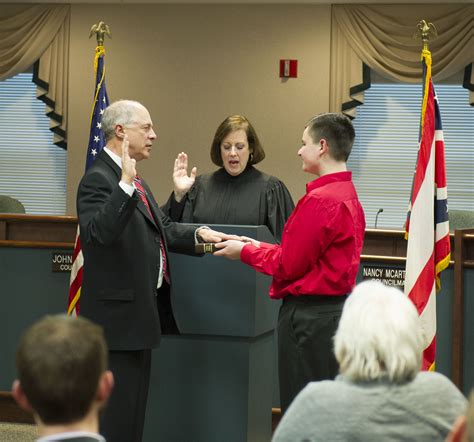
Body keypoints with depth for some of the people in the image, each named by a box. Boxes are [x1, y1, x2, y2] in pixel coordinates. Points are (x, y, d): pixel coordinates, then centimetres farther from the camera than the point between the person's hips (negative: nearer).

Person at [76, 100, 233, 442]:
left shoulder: (133, 181, 15)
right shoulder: (98, 179, -17)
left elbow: (163, 228, 14)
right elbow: (99, 232, -33)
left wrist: (199, 234, -4)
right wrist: (126, 185, -42)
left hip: (141, 309, 10)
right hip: (118, 313, -10)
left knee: (134, 407, 18)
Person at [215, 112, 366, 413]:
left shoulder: (319, 200, -18)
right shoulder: (348, 195, 11)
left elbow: (289, 266, -14)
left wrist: (245, 252, 2)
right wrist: (258, 246, 17)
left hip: (309, 317, -9)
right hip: (336, 308, 9)